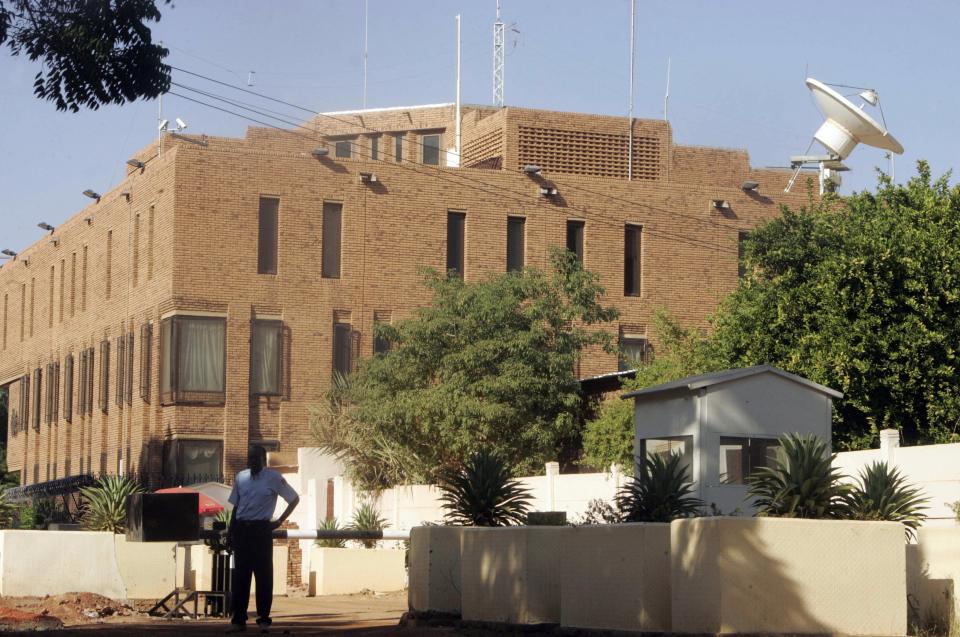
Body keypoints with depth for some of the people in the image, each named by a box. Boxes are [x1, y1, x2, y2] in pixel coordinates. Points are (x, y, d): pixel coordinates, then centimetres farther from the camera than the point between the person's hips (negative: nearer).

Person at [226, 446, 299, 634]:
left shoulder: (274, 478, -1)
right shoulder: (241, 477, 11)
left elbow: (294, 499, 5)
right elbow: (236, 506, 15)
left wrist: (279, 521, 0)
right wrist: (230, 532, 10)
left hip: (261, 530, -4)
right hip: (241, 529, 4)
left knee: (263, 575, -2)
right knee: (240, 575, 4)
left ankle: (263, 620, 4)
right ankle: (238, 620, 9)